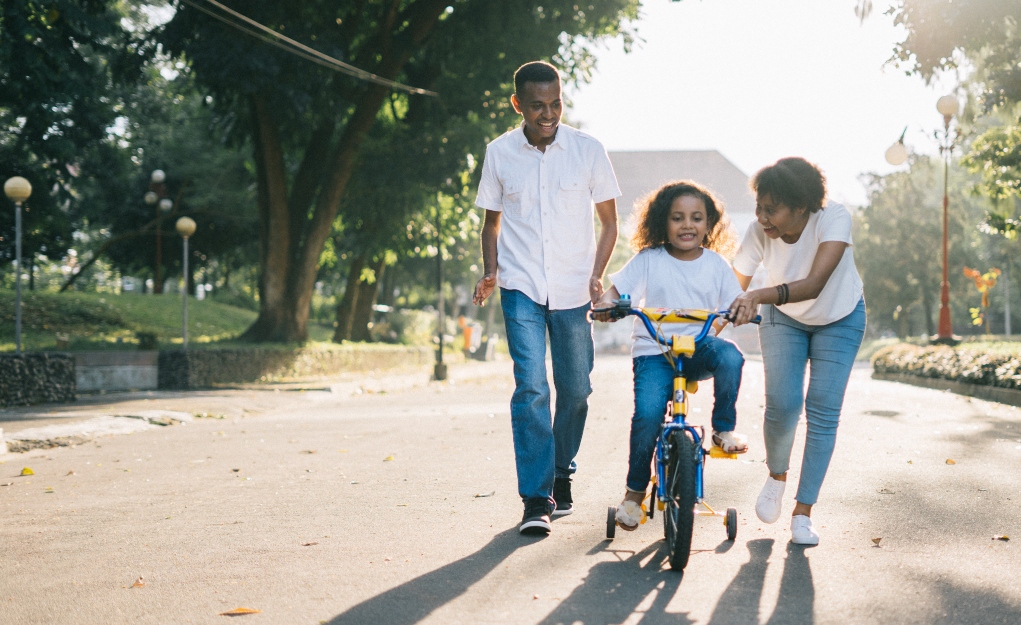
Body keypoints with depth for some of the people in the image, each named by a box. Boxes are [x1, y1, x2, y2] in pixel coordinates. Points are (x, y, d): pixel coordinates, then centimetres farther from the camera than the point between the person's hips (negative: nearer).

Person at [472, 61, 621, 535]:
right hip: (521, 287, -1)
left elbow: (609, 222, 6)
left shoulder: (588, 150, -2)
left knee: (575, 388, 6)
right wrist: (490, 272, -2)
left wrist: (596, 276, -7)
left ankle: (561, 474, 30)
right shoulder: (499, 153, 0)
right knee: (530, 386, -13)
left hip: (573, 289, 1)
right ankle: (536, 499, -10)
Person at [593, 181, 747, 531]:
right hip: (654, 351, -2)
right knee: (648, 413, -25)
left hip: (699, 347, 2)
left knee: (730, 356, -34)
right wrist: (606, 304, -26)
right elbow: (616, 289, -2)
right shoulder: (649, 260, 2)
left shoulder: (716, 264, 8)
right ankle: (635, 492, -3)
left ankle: (724, 430, -10)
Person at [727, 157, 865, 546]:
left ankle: (803, 513, 3)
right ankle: (776, 476, 16)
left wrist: (759, 296, -61)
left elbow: (815, 284, -47)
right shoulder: (759, 232, -27)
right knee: (781, 405, -15)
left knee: (823, 413, -8)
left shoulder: (834, 219, -35)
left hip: (839, 320, -1)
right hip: (784, 320, 1)